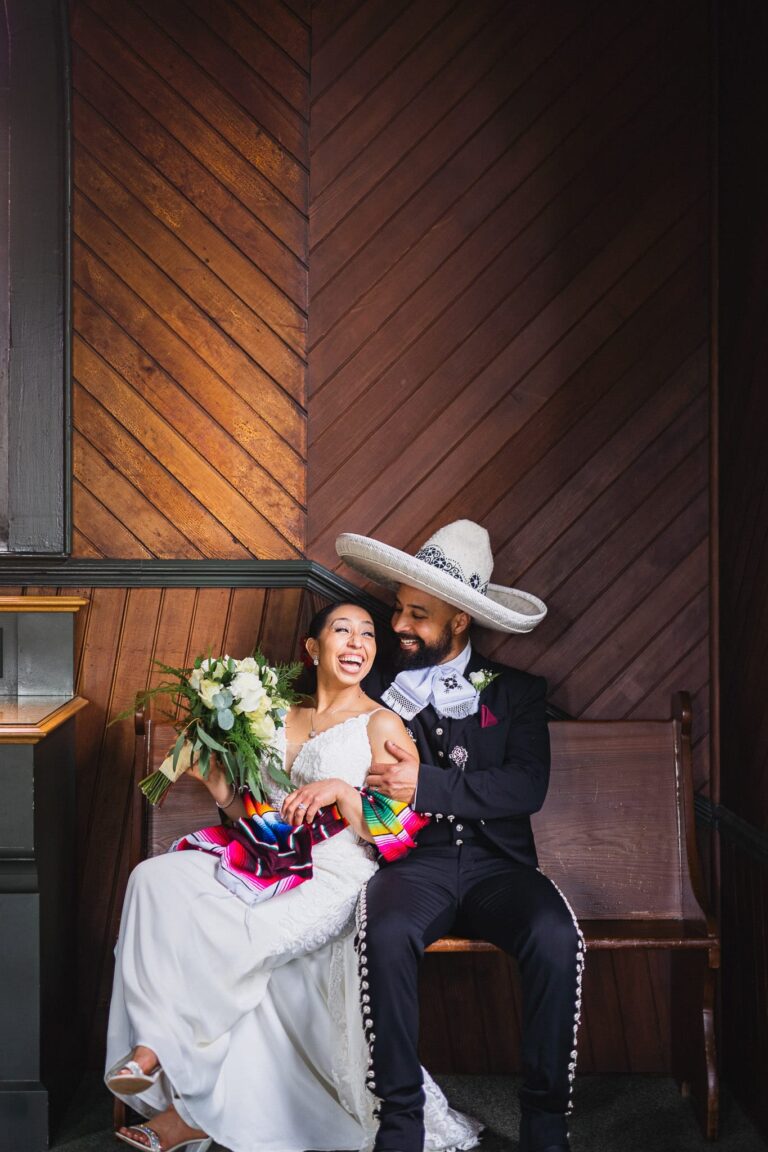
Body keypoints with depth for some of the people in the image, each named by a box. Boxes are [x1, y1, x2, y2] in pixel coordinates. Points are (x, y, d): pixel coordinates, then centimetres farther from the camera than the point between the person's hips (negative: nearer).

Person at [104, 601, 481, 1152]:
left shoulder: (382, 726, 0)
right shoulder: (284, 718, 18)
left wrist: (341, 790, -21)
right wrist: (219, 784, 1)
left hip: (335, 875, -6)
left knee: (235, 935, -31)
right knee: (156, 876, -19)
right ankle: (155, 1041, -18)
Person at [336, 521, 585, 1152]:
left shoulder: (516, 691, 10)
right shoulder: (377, 687, 13)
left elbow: (528, 787, -4)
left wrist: (425, 784, -12)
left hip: (497, 863, 0)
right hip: (412, 862, 0)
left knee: (555, 937, -30)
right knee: (386, 935, -34)